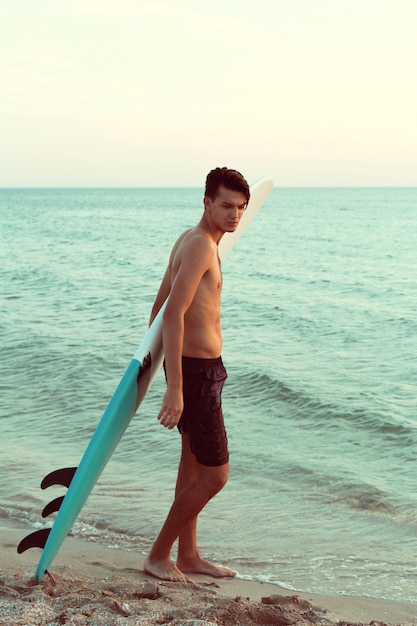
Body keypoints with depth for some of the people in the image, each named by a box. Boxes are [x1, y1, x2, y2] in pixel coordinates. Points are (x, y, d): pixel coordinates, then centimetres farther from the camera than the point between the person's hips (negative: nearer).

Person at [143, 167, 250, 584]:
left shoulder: (188, 241, 11)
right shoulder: (201, 245, -20)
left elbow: (160, 305, 18)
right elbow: (175, 313, -29)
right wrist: (174, 388, -32)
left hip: (197, 366, 10)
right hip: (197, 371, -10)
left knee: (193, 464, 19)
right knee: (214, 474, -2)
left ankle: (188, 556, 32)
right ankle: (158, 556, 10)